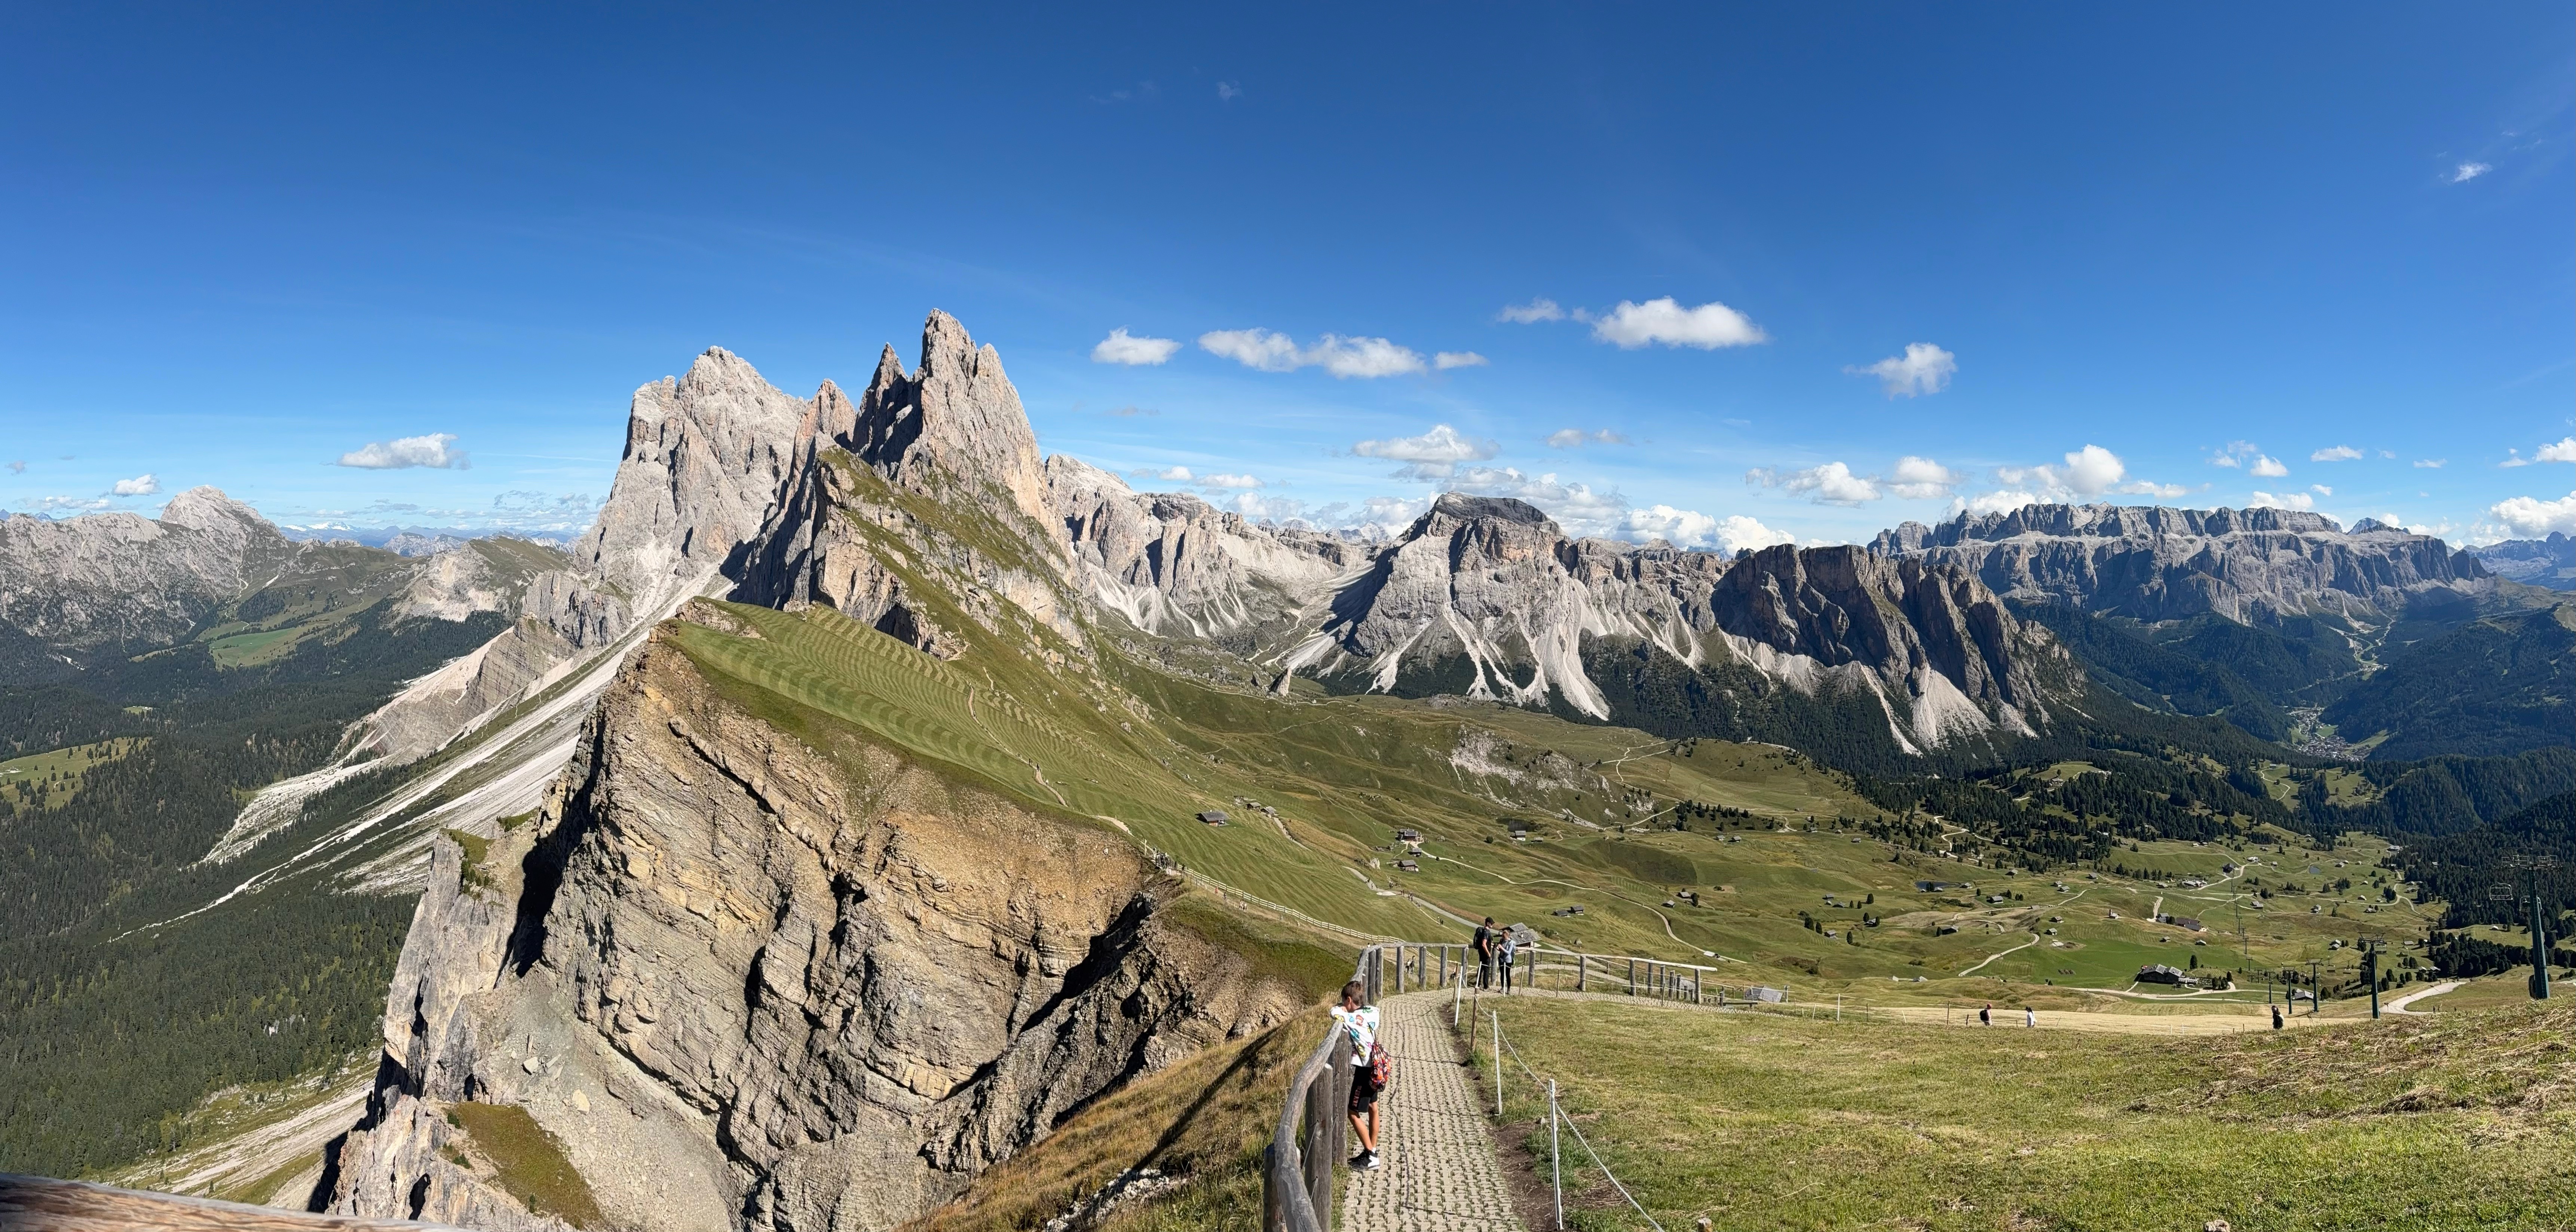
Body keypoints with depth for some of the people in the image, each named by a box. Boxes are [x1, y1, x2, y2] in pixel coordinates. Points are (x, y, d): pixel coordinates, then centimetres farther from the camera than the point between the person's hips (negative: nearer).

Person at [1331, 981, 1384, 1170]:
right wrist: (1349, 1010, 11)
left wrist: (1342, 1009, -7)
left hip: (1364, 1070, -9)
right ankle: (1372, 1151, 28)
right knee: (1372, 1108, 17)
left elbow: (1335, 1013, -28)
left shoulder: (1354, 1018, -22)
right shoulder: (1372, 1012, 1)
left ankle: (1371, 1156, 4)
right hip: (1375, 1066, 9)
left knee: (1354, 1114, 0)